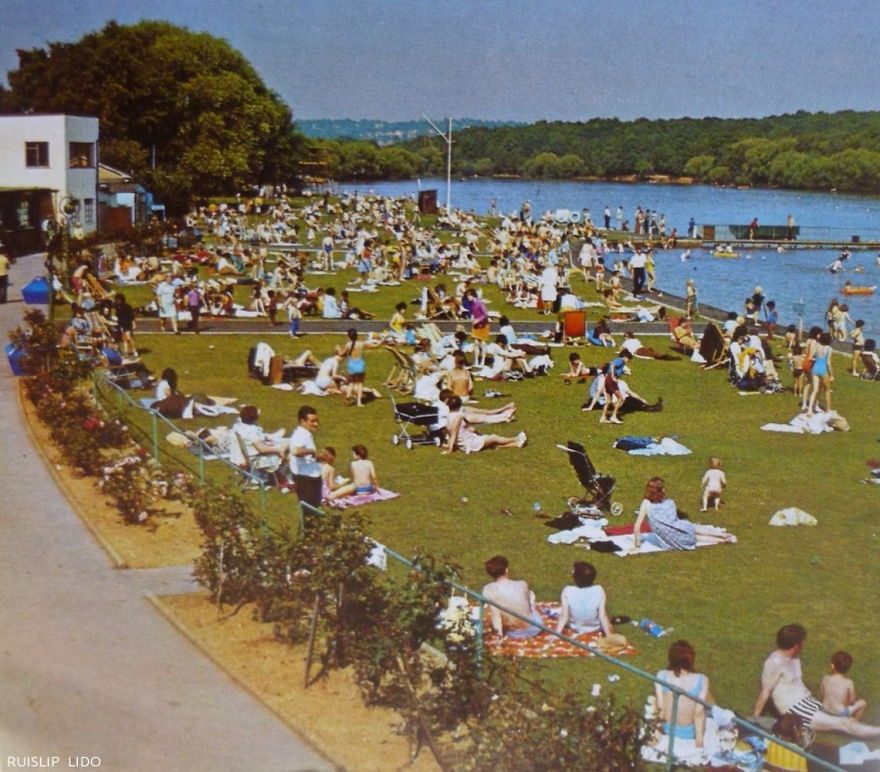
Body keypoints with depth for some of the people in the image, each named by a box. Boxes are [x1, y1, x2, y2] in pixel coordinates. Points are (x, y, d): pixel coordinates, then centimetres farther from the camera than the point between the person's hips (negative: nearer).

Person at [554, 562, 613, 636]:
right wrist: (609, 636, -13)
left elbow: (564, 616, -25)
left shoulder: (567, 592, -29)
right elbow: (602, 616, -23)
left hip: (575, 629, 0)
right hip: (596, 629, 0)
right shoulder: (599, 591, -27)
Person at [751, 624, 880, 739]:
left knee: (847, 719, -2)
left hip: (805, 702, 9)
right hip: (794, 710, -9)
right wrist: (754, 719, -13)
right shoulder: (775, 662, -19)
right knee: (842, 724, -13)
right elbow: (765, 692, -16)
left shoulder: (793, 658, 9)